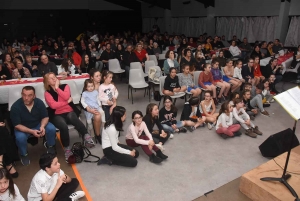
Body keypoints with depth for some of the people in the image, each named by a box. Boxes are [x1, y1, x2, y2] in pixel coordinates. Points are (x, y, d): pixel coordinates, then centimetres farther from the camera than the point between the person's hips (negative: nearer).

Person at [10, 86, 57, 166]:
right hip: (23, 128, -2)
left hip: (38, 125, 2)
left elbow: (45, 117, -8)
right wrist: (31, 131, -34)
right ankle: (24, 154, 0)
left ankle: (50, 145, 9)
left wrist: (42, 126, -30)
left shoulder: (39, 102, -18)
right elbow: (17, 125, -20)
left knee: (51, 129, -23)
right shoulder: (15, 106, -24)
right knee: (20, 137, -33)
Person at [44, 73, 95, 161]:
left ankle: (86, 136, -41)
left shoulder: (65, 86, 10)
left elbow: (66, 97, -12)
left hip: (69, 112, 1)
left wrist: (57, 88, -4)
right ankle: (67, 149, -21)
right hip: (57, 115, -1)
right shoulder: (47, 93, 6)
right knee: (63, 126, -33)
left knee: (71, 116, -37)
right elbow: (53, 105, -12)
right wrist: (67, 101, -7)